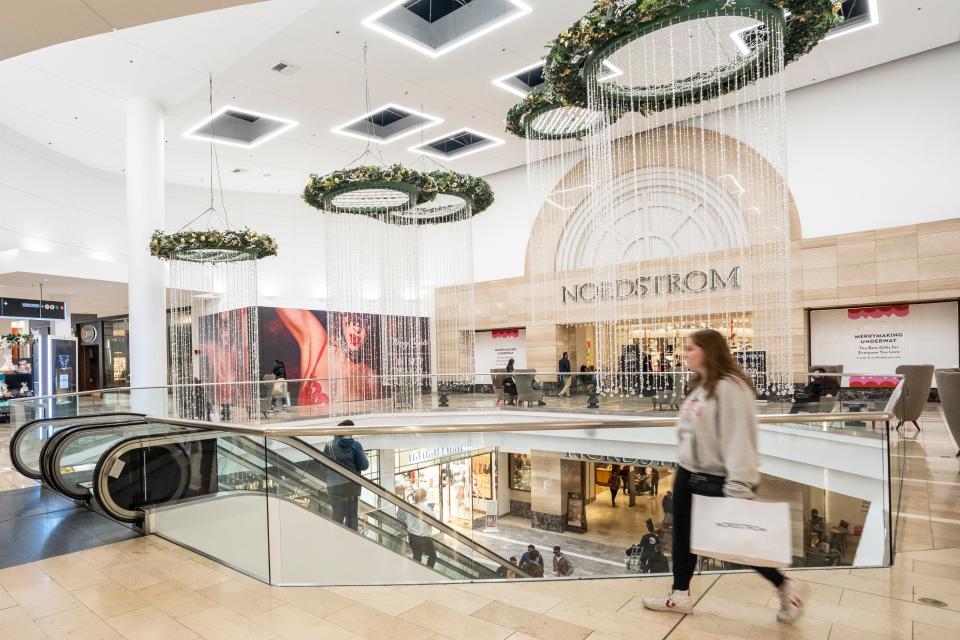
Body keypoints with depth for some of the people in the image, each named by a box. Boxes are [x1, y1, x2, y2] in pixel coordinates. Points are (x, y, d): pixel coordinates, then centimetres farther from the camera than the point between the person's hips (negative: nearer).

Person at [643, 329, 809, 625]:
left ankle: (787, 587, 31)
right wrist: (685, 466, 18)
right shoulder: (699, 386, 8)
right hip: (689, 474, 9)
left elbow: (739, 439, -25)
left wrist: (739, 486, -27)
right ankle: (680, 594, 33)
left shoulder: (730, 387, -21)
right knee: (683, 535, 17)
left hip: (718, 479, -9)